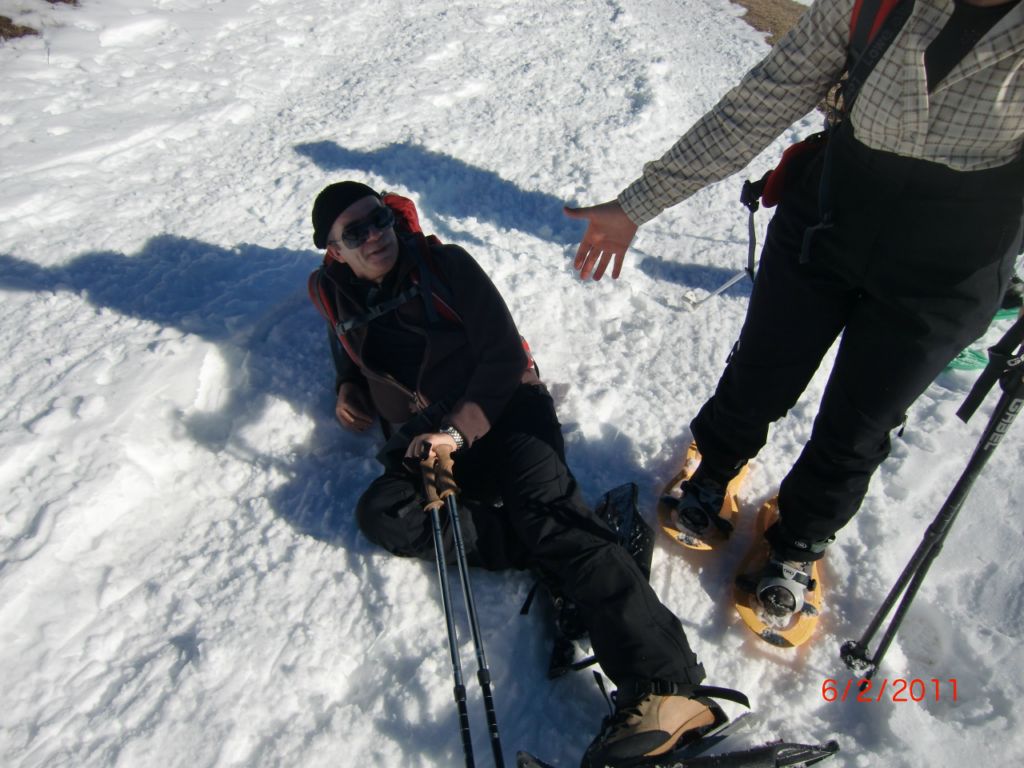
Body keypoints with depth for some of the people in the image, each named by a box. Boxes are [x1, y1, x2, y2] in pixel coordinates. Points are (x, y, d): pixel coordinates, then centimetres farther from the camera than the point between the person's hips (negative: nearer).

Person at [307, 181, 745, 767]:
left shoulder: (444, 264, 3)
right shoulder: (340, 300, 16)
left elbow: (503, 353, -5)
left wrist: (461, 428, -20)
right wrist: (348, 389, 11)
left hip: (504, 409, -3)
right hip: (426, 444, 4)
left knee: (543, 503, -32)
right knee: (381, 514, -27)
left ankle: (664, 687, -42)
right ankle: (566, 557, -26)